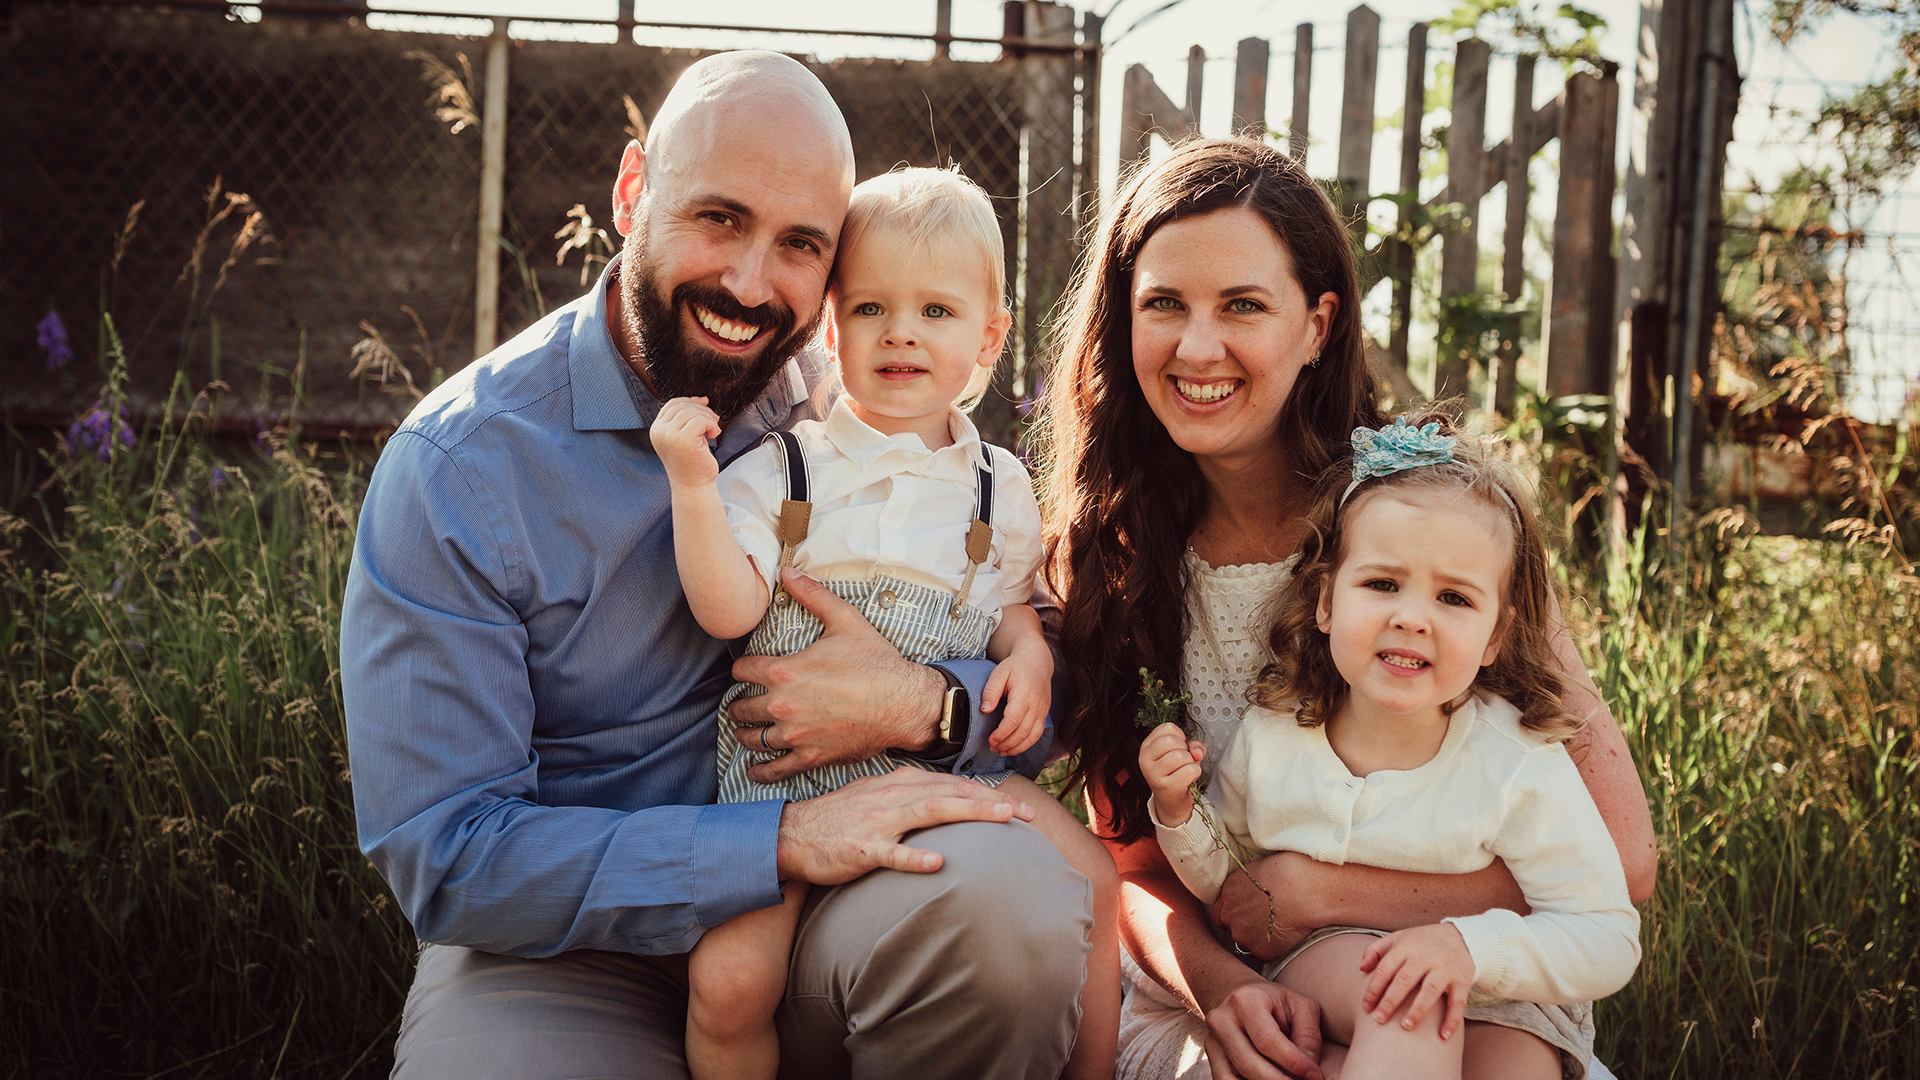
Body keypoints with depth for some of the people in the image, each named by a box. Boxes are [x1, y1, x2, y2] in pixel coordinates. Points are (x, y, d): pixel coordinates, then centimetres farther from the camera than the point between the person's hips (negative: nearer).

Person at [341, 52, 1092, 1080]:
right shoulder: (454, 466, -11)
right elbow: (443, 854, -16)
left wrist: (926, 707, -23)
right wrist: (780, 841, -26)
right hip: (570, 956, -2)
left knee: (1002, 891, -29)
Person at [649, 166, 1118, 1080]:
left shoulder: (998, 487, 10)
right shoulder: (781, 471, 1)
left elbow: (1011, 599, 21)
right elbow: (729, 612, -9)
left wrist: (1028, 654, -1)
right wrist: (692, 484, -18)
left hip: (947, 761, 3)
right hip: (787, 764, -3)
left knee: (1090, 877, -11)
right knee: (728, 979, -20)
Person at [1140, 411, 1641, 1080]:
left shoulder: (1519, 767, -17)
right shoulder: (1270, 735, -7)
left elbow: (1608, 941, -14)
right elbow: (1224, 881, 10)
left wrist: (1470, 946, -30)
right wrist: (1179, 812, -11)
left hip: (1493, 1007, -1)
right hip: (1311, 972, 1)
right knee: (1403, 996, -33)